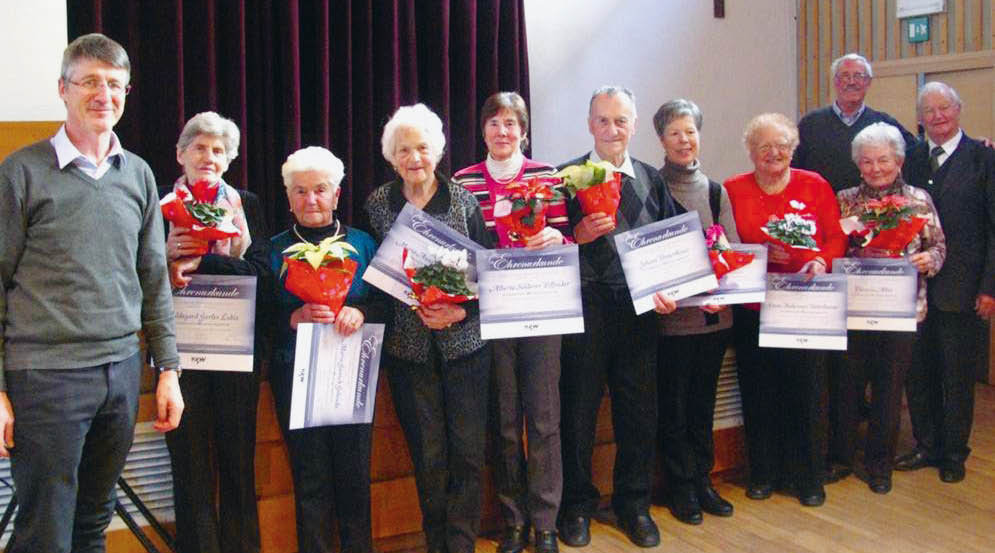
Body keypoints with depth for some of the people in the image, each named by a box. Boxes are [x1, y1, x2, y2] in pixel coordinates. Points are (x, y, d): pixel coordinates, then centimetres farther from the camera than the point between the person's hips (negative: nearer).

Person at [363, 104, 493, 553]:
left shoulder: (463, 200, 1)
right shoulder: (378, 204, 3)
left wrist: (462, 311, -14)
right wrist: (417, 311, -11)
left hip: (465, 342, 0)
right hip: (409, 345, 0)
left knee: (469, 451, 2)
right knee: (428, 456, 6)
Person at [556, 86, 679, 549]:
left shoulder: (651, 180, 12)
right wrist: (579, 235, -18)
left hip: (639, 307, 3)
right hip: (584, 307, -3)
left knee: (639, 408, 8)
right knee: (579, 407, 4)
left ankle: (633, 504, 25)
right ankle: (577, 506, 21)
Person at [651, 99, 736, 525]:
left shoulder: (716, 192, 11)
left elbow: (734, 250, 8)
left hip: (714, 314, 4)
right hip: (671, 314, -4)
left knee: (703, 402, 14)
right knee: (674, 406, 5)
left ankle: (703, 481, 26)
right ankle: (682, 489, 17)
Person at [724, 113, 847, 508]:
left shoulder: (814, 186, 7)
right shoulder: (732, 190, 4)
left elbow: (836, 236, 6)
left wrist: (822, 260, -13)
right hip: (753, 307, 0)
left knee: (807, 389, 1)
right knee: (759, 392, 5)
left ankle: (809, 478, 16)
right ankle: (763, 474, 21)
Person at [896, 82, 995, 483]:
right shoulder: (911, 159, 9)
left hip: (961, 288, -4)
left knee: (958, 375, 8)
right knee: (917, 372, 10)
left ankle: (954, 453, 23)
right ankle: (928, 446, 27)